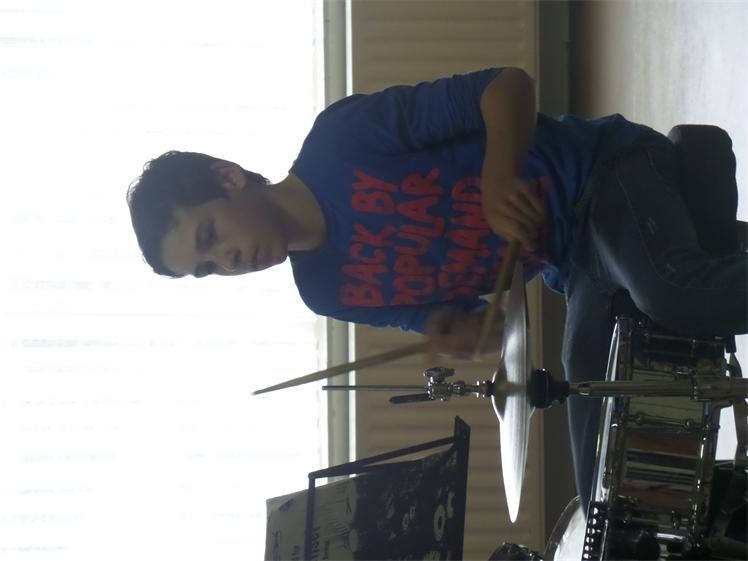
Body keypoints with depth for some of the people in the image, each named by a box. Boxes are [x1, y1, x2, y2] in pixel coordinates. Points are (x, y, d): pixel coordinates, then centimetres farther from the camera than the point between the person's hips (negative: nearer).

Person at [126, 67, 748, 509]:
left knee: (679, 298, -41)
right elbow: (463, 325, 11)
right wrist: (457, 334, -13)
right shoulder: (330, 292, 5)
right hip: (579, 267, 7)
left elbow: (508, 85, -14)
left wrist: (498, 179, -31)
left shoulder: (341, 136, -15)